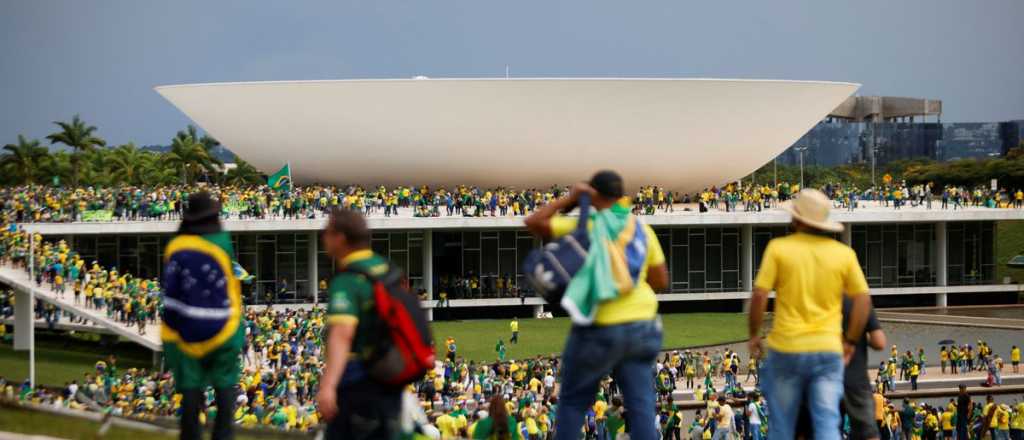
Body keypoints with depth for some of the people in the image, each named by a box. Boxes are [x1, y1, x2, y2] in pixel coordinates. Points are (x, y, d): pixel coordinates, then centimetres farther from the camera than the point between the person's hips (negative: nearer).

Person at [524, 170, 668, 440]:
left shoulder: (587, 226, -7)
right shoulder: (642, 230, 7)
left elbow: (532, 223, -7)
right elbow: (661, 281, 10)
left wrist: (569, 199, 0)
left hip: (599, 329, -4)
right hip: (642, 327, 4)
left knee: (573, 402, 13)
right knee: (641, 406, 1)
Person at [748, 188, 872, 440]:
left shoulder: (779, 248, -5)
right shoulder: (844, 253, 1)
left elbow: (759, 296, -8)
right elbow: (863, 301, 1)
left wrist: (754, 334, 6)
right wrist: (850, 341, 11)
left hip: (786, 348, -1)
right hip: (827, 349, 1)